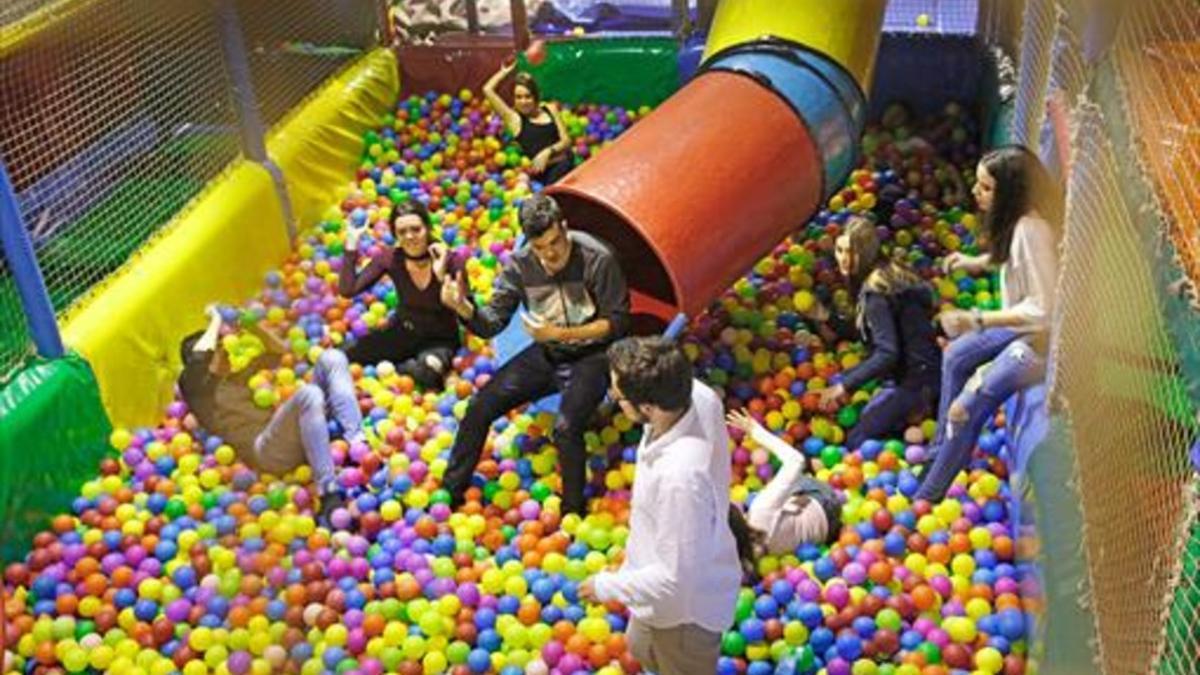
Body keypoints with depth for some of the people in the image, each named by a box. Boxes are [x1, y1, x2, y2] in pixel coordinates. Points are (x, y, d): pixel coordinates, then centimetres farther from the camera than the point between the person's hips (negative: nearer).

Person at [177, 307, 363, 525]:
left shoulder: (239, 377, 33)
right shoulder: (195, 389, 13)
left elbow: (279, 349, 36)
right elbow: (198, 356, -7)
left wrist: (253, 326, 21)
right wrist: (215, 322, 9)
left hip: (303, 437, 7)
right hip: (266, 449, -7)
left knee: (331, 358, -4)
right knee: (308, 394, -36)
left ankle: (357, 447, -22)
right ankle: (329, 497, -39)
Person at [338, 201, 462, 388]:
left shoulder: (448, 261, -21)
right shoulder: (390, 259, -13)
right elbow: (347, 290, -18)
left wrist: (442, 277, -35)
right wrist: (352, 245, -23)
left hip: (439, 339, -3)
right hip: (402, 331, 3)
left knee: (428, 373, -37)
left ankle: (395, 369, -5)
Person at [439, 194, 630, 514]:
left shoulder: (597, 259, -20)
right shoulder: (521, 264, -8)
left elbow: (618, 322, -16)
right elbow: (492, 322, -8)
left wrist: (560, 333, -25)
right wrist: (464, 308, -30)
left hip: (590, 356, -4)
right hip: (546, 355, 5)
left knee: (566, 427, -29)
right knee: (479, 406, -8)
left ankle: (573, 514, -6)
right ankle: (451, 492, 10)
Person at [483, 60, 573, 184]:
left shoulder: (550, 109, 17)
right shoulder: (514, 118, 10)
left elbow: (566, 140, 13)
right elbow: (487, 90, 5)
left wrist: (548, 152, -7)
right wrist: (505, 72, 21)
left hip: (565, 163, 4)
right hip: (544, 170, -4)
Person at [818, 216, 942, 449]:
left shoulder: (875, 291, -19)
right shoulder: (890, 273, 8)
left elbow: (887, 353, -25)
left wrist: (845, 385, -23)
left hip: (913, 380, -9)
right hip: (925, 372, 9)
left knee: (856, 442, -7)